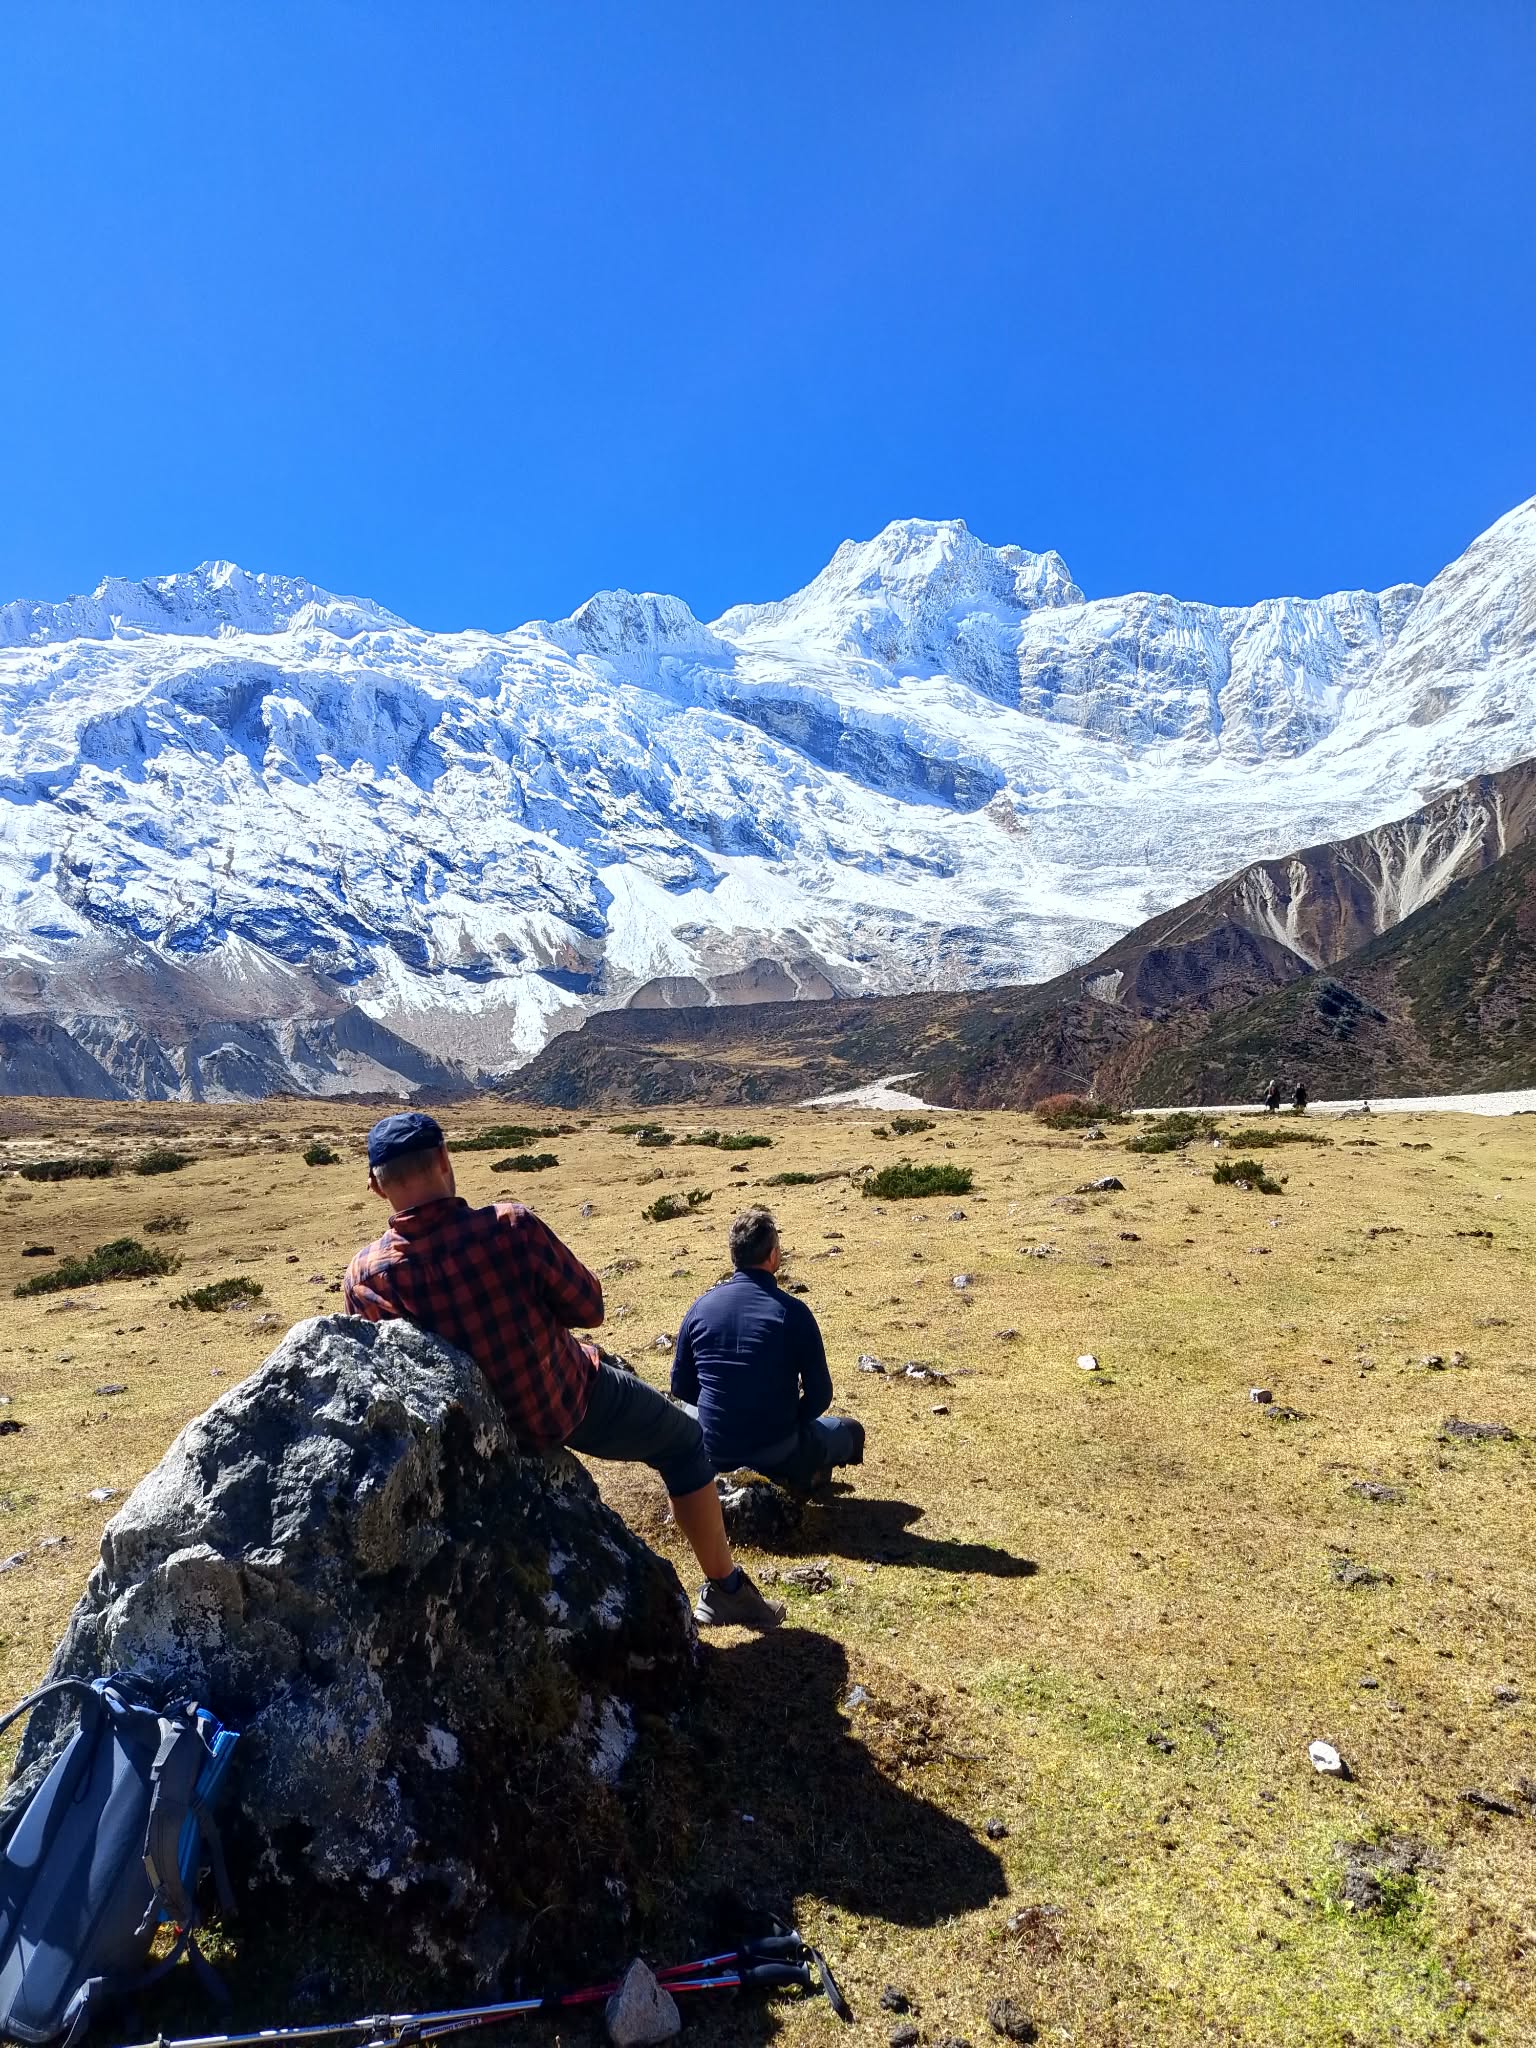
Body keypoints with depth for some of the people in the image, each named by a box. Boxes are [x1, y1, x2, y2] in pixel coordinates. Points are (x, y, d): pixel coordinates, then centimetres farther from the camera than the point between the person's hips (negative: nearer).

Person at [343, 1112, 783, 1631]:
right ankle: (725, 1589, 29)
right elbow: (588, 1307, -18)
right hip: (566, 1403, -4)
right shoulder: (510, 1227, -32)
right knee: (684, 1443, 21)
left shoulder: (362, 1278, -21)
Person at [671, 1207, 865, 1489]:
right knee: (850, 1431, 24)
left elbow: (681, 1387, 5)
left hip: (714, 1453, 3)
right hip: (776, 1451, -3)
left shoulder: (701, 1307, -3)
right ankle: (796, 1475, 6)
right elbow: (819, 1395, -8)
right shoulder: (791, 1311, -14)